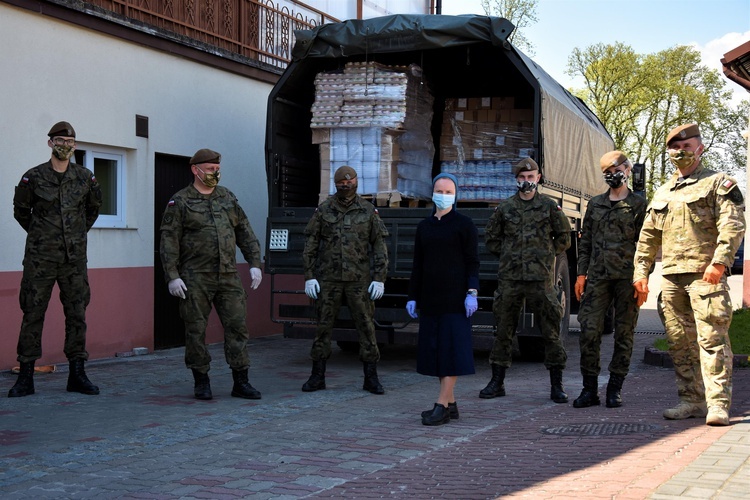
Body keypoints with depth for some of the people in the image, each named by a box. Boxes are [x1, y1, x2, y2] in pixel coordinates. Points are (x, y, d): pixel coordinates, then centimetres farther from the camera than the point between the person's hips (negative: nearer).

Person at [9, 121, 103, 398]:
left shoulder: (85, 177, 5)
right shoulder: (33, 177, -2)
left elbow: (93, 207, 21)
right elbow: (20, 211, 11)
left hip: (75, 258, 2)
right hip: (40, 258, -2)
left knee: (77, 314, 3)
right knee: (33, 314, -1)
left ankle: (77, 375, 11)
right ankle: (25, 377, 5)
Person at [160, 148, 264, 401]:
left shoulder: (228, 198, 13)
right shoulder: (180, 202, 0)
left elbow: (245, 233, 16)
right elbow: (169, 242, -6)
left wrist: (254, 263, 7)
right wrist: (172, 276, -13)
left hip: (228, 276, 4)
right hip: (196, 278, -4)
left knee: (237, 325, 0)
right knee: (196, 330, 1)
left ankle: (241, 382, 6)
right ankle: (201, 382, 13)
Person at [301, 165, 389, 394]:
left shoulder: (368, 211, 1)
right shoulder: (323, 210, 1)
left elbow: (379, 247, 1)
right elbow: (310, 245, 2)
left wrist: (379, 279, -7)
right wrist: (309, 277, -5)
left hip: (358, 279, 0)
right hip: (329, 278, 0)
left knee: (366, 325, -1)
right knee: (324, 325, 3)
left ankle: (371, 378, 7)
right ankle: (317, 377, 12)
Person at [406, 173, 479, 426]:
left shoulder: (464, 224, -1)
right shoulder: (424, 226, 13)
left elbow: (473, 262, -4)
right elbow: (417, 265, 15)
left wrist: (472, 293, -14)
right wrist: (413, 297, 11)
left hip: (455, 298, -6)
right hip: (430, 298, 6)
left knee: (452, 348, -7)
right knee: (435, 349, 7)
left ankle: (442, 405, -7)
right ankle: (451, 404, 16)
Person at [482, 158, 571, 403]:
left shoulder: (550, 206, 5)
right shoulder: (504, 207, 9)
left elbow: (564, 237, 12)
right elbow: (491, 237, 18)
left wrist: (546, 255, 7)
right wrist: (507, 255, 11)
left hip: (541, 277, -2)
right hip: (509, 277, 2)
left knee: (550, 329, -1)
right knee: (504, 328, 5)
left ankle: (557, 384, 6)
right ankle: (497, 381, 15)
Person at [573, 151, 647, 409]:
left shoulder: (638, 204, 5)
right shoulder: (595, 204, 16)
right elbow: (585, 241, 16)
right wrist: (581, 273, 8)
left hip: (627, 278, -3)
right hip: (597, 277, 3)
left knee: (624, 334, 2)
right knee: (589, 331, -5)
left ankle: (615, 388, 10)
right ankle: (590, 389, 3)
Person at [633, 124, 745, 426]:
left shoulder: (718, 183, 4)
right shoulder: (662, 194, 21)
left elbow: (733, 225, -8)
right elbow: (648, 237, 22)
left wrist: (719, 261, -20)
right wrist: (641, 271, 13)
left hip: (705, 274, -6)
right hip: (671, 276, 6)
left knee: (712, 339, -10)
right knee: (680, 343, 7)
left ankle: (718, 404, -10)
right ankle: (691, 401, 15)